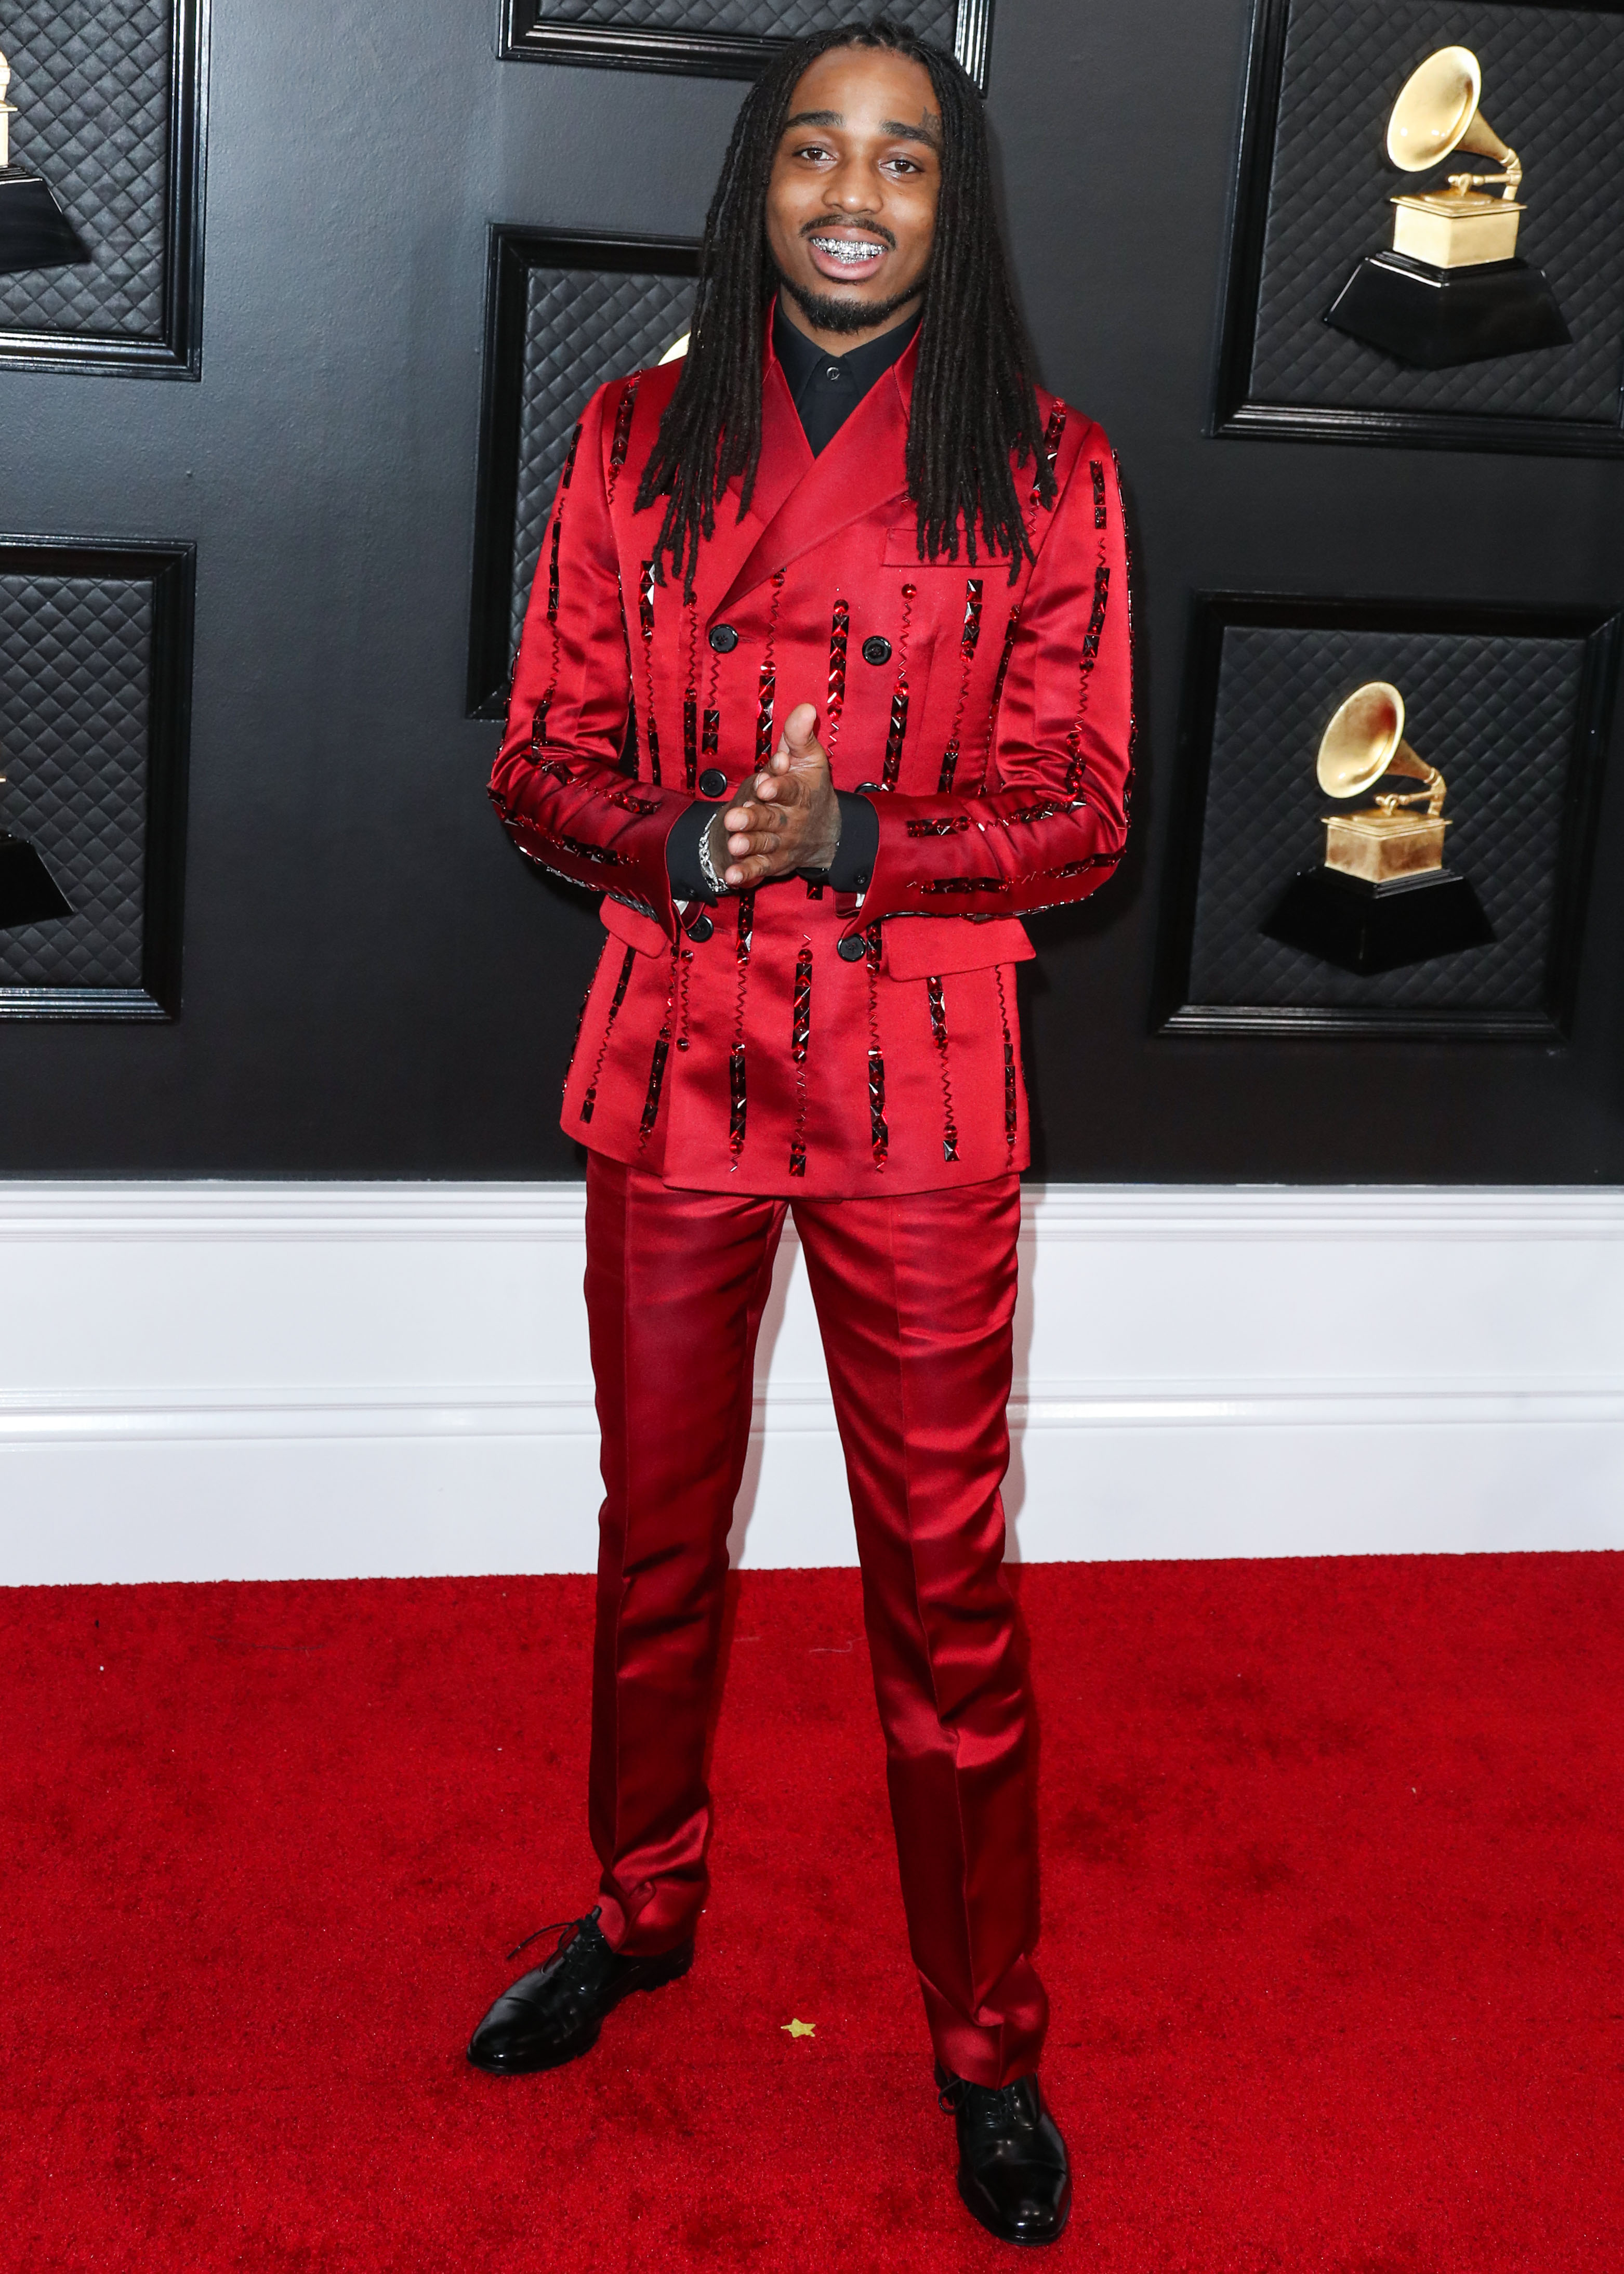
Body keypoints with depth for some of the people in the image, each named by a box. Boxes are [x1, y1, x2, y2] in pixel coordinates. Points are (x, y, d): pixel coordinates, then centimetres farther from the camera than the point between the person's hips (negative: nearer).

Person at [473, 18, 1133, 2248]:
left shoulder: (1042, 468, -1)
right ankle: (641, 1912, 39)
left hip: (917, 1089, -2)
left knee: (943, 1578, 4)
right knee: (656, 1533, 16)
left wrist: (842, 835, -21)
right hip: (672, 1064, 2)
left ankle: (988, 2041, 21)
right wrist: (685, 845, -18)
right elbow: (544, 760, 2)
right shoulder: (638, 440, 4)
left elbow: (1077, 811, -4)